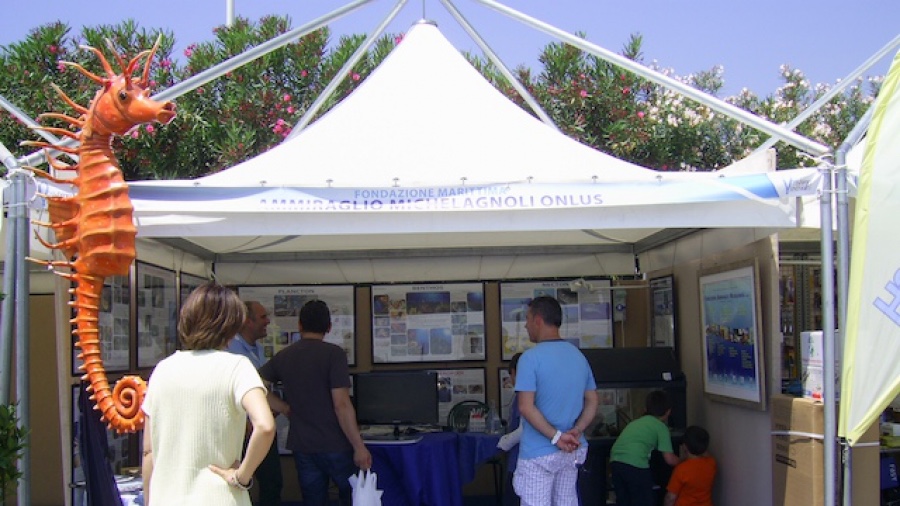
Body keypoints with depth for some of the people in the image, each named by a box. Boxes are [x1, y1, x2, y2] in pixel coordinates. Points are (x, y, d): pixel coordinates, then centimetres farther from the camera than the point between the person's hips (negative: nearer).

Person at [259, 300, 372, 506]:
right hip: (334, 445, -5)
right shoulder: (333, 354, -13)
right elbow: (341, 404, -18)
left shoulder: (282, 357, 4)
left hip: (301, 446, 5)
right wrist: (359, 446, -15)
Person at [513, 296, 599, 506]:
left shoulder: (531, 357, -13)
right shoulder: (579, 356, 10)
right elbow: (592, 402, 10)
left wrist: (556, 437, -16)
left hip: (539, 453, -7)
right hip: (571, 452, 7)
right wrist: (576, 432, -3)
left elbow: (526, 407, -20)